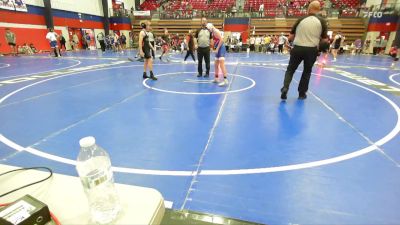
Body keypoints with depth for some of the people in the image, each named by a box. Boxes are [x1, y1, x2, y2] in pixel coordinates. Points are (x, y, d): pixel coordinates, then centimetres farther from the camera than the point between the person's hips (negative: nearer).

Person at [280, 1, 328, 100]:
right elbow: (325, 40, 1)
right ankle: (302, 93, 23)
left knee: (290, 69, 12)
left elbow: (290, 37, 7)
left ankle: (285, 88, -11)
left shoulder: (301, 20, 4)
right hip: (311, 50, 0)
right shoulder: (321, 21, 1)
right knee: (307, 71, 18)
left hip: (297, 48, 0)